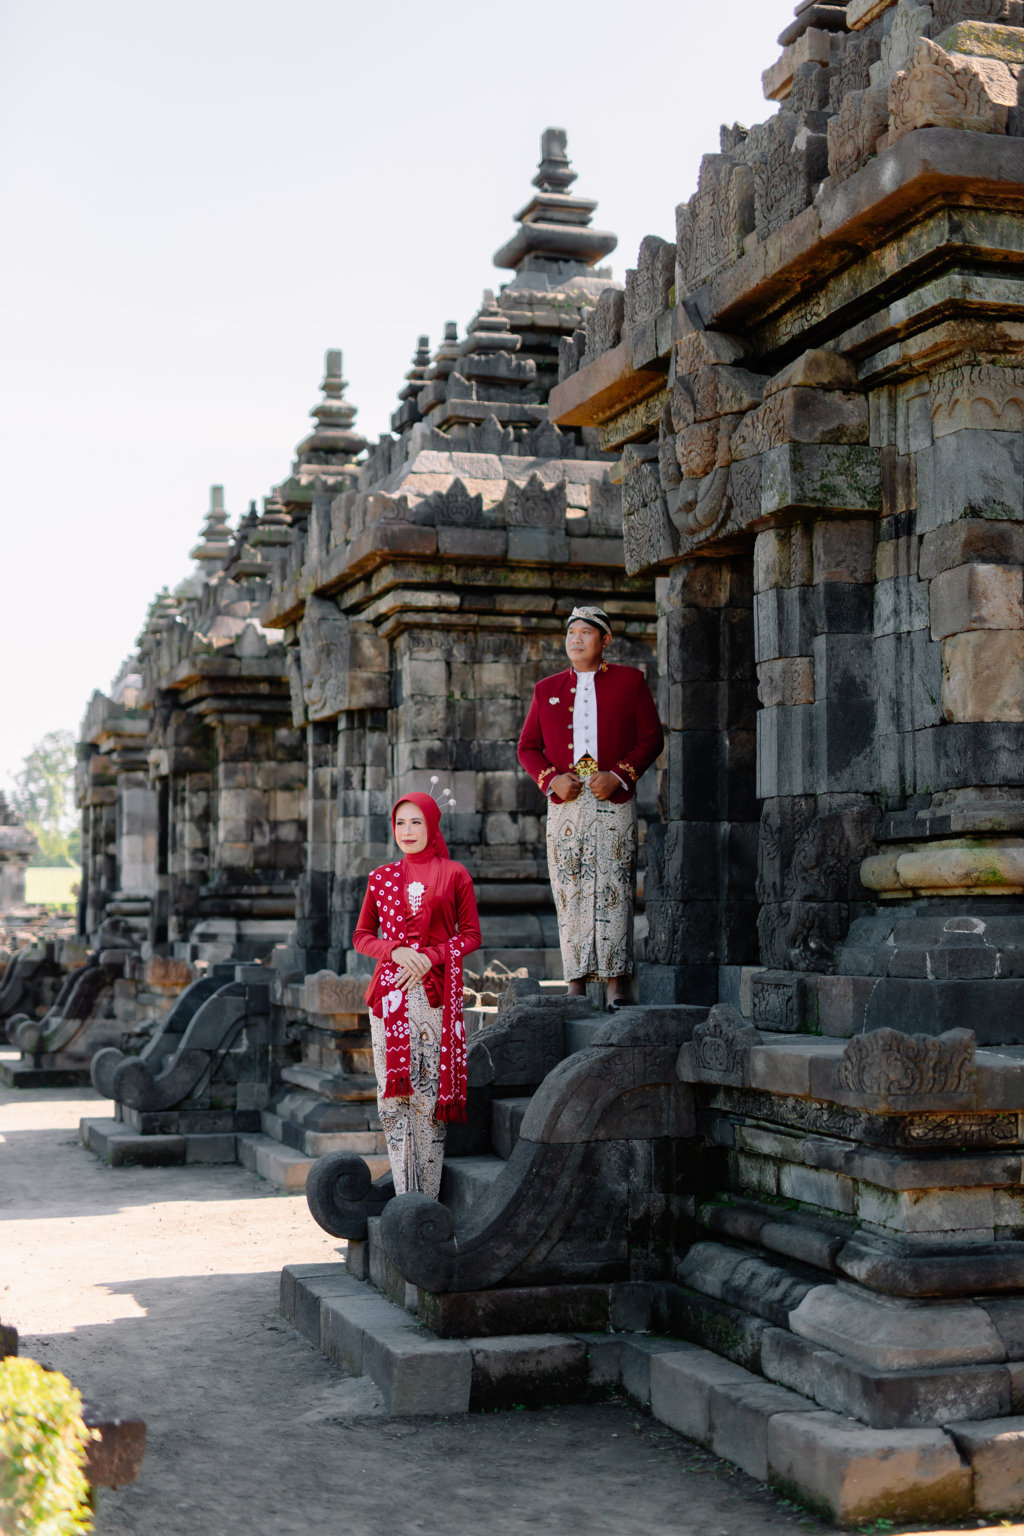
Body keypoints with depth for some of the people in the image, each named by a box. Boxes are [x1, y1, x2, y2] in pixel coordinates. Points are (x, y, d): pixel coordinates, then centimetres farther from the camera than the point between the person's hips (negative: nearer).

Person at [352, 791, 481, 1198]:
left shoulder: (454, 875, 6)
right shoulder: (381, 878, 13)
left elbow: (471, 935, 5)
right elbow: (362, 936, 13)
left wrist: (430, 957, -10)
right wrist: (395, 951, -6)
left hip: (436, 993, -2)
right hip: (391, 993, 2)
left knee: (431, 1092, -5)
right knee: (393, 1095, -2)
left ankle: (428, 1200, 1)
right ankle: (404, 1200, 4)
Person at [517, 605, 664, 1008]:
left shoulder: (630, 681, 9)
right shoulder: (546, 689, 17)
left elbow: (652, 738, 6)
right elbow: (527, 747, 15)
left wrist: (619, 775, -9)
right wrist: (552, 779, -4)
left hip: (614, 801, -2)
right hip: (564, 804, 2)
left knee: (614, 891, -6)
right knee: (569, 891, -2)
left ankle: (616, 982, -4)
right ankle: (576, 983, 1)